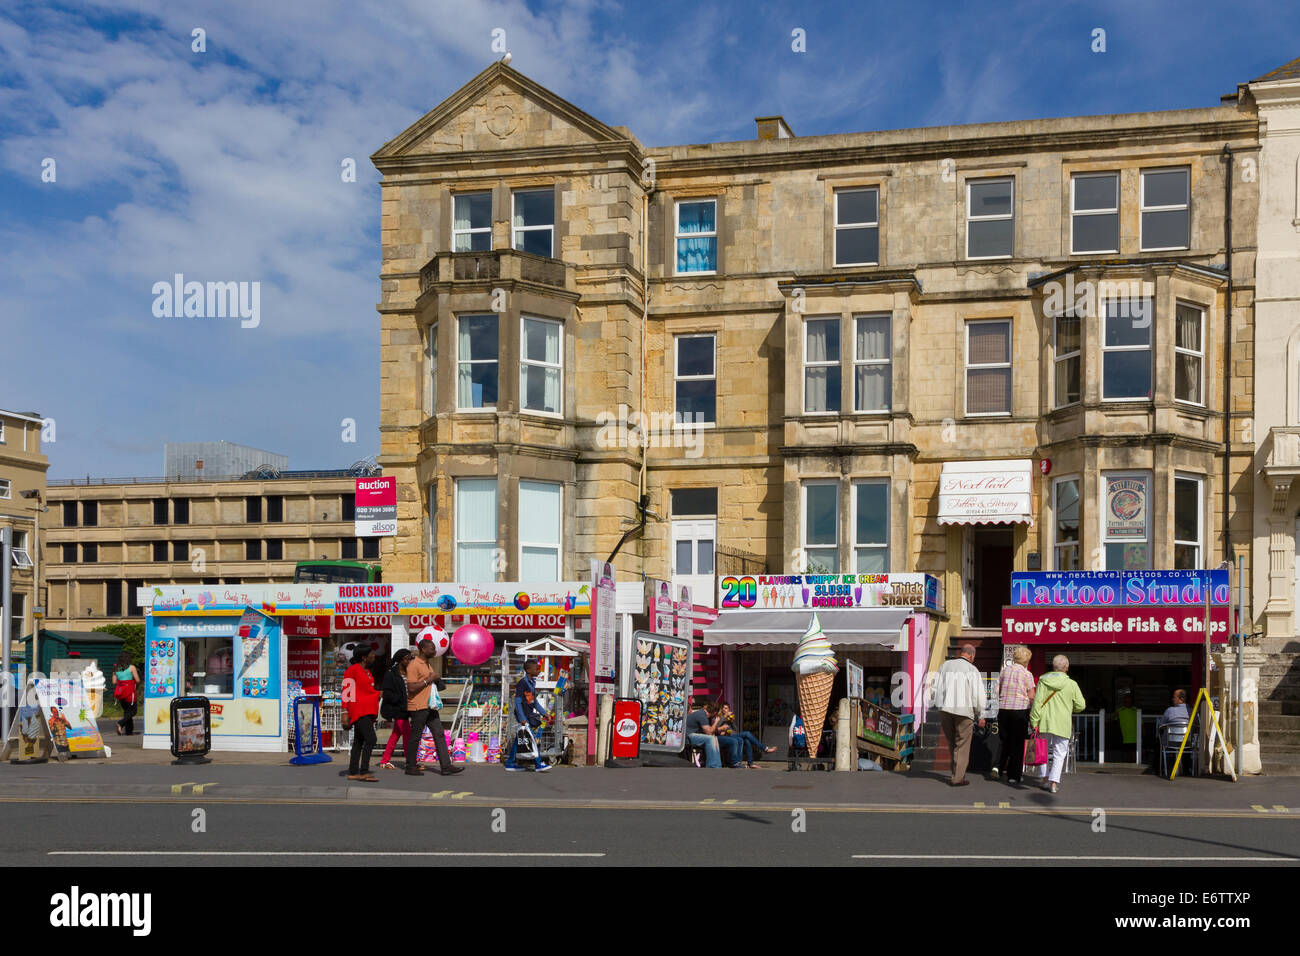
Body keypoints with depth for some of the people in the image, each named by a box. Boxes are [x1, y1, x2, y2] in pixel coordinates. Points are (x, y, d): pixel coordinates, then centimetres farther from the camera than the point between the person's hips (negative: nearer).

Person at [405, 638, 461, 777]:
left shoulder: (428, 664, 18)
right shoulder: (414, 665, -13)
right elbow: (411, 687, -21)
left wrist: (435, 682, 13)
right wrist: (428, 680, -16)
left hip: (430, 706, 9)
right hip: (418, 707, -9)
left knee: (439, 735, 3)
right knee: (415, 737, 1)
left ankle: (445, 766, 1)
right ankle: (410, 767, 13)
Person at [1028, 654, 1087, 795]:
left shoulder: (1043, 681, -3)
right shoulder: (1071, 684, -5)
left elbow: (1037, 703, -5)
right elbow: (1081, 705, 0)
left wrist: (1034, 722, -2)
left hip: (1045, 722, 2)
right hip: (1062, 724, -1)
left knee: (1045, 751, 17)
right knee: (1059, 754, 6)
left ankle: (1046, 779, 18)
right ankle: (1054, 782, -3)